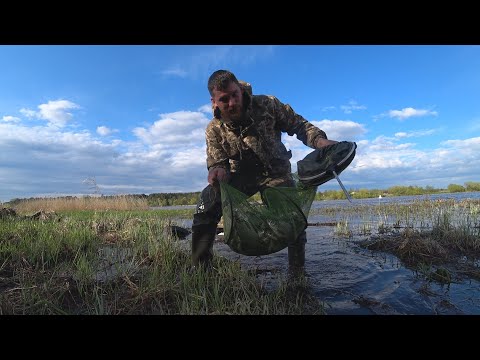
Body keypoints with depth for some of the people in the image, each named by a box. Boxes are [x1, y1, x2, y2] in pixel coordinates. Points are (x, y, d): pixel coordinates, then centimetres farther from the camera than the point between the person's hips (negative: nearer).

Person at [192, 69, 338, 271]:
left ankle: (297, 270, 11)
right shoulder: (214, 130, -10)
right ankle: (200, 267, -4)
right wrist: (217, 170, -35)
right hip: (241, 174, 1)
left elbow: (298, 125, -7)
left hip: (276, 173, 0)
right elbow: (217, 162, -9)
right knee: (206, 206, -17)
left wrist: (320, 140, -26)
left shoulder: (267, 105, -14)